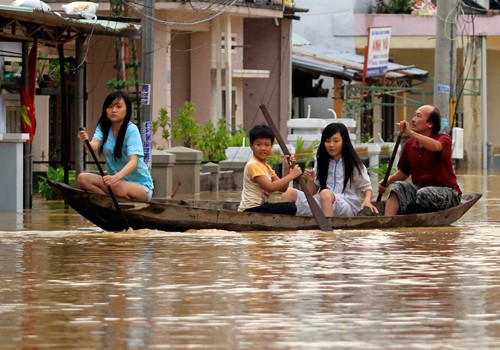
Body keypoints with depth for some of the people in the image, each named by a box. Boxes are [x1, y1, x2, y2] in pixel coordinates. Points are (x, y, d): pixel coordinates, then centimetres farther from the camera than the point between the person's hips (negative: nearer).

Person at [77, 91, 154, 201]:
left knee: (119, 187, -38)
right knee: (82, 178, -17)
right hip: (115, 180, 6)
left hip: (140, 184, -6)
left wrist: (116, 177, -47)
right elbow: (94, 147, -19)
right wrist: (85, 142, -45)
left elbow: (133, 162, -27)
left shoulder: (131, 130, -15)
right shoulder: (103, 127, 0)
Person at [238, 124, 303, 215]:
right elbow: (270, 187, -23)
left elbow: (282, 188, 9)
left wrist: (287, 169, -2)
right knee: (290, 208, -17)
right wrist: (292, 175, -18)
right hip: (250, 209, -10)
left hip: (260, 206, 10)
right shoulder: (253, 165, -12)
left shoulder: (266, 167, 17)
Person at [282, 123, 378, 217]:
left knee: (325, 193, -38)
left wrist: (367, 201, -15)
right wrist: (311, 181, -4)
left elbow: (367, 188, 7)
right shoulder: (321, 163, 15)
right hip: (322, 206, 4)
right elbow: (311, 191, 18)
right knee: (289, 193, -18)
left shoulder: (354, 164, 4)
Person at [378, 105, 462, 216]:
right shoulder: (410, 144, 6)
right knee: (398, 187, -18)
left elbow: (435, 146, -37)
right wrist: (387, 181, -4)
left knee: (423, 193, -33)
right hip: (420, 188, 5)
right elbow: (404, 172, 16)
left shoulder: (444, 140, -10)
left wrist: (410, 133, -43)